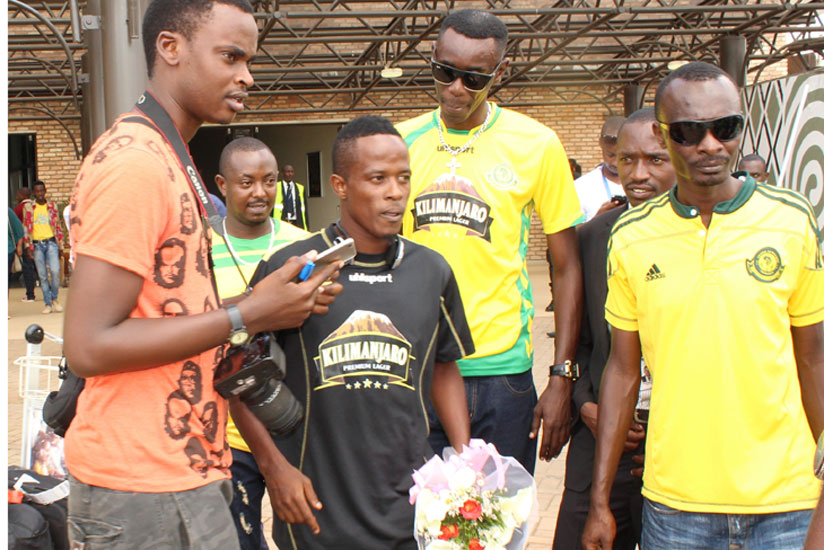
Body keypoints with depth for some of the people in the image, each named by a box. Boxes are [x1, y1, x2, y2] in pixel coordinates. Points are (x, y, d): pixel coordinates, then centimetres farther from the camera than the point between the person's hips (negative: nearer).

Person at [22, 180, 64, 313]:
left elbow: (58, 227, 12)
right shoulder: (28, 207, 6)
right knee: (42, 275, 1)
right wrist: (27, 246, -2)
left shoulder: (52, 206, 8)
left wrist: (60, 247, 9)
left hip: (51, 242, 0)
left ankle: (54, 299, 3)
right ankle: (48, 304, 9)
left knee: (55, 271, -16)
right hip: (37, 245, 0)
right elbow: (25, 227, 6)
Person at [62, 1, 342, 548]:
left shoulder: (167, 157, 15)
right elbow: (89, 347, -23)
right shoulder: (134, 164, -18)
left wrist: (280, 302, 3)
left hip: (180, 465, 10)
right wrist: (246, 316, -18)